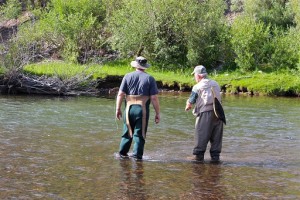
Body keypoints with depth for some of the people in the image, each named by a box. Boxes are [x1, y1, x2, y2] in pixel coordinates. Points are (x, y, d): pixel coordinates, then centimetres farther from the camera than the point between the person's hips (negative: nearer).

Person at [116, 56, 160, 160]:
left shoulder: (128, 76, 4)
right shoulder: (149, 78, -1)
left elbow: (120, 94, 0)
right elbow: (154, 98, -5)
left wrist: (118, 109, 7)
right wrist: (157, 113, 0)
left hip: (129, 108, 2)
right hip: (143, 109, -2)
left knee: (127, 132, 15)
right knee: (140, 134, 4)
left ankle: (122, 153, 21)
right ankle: (137, 155, 4)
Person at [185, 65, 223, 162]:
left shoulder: (197, 87, -3)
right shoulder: (215, 84, 12)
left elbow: (190, 102, 0)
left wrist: (187, 107, 24)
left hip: (205, 113, -5)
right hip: (218, 112, 5)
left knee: (201, 136, 2)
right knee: (216, 136, 10)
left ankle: (198, 155, 5)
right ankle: (215, 155, 12)